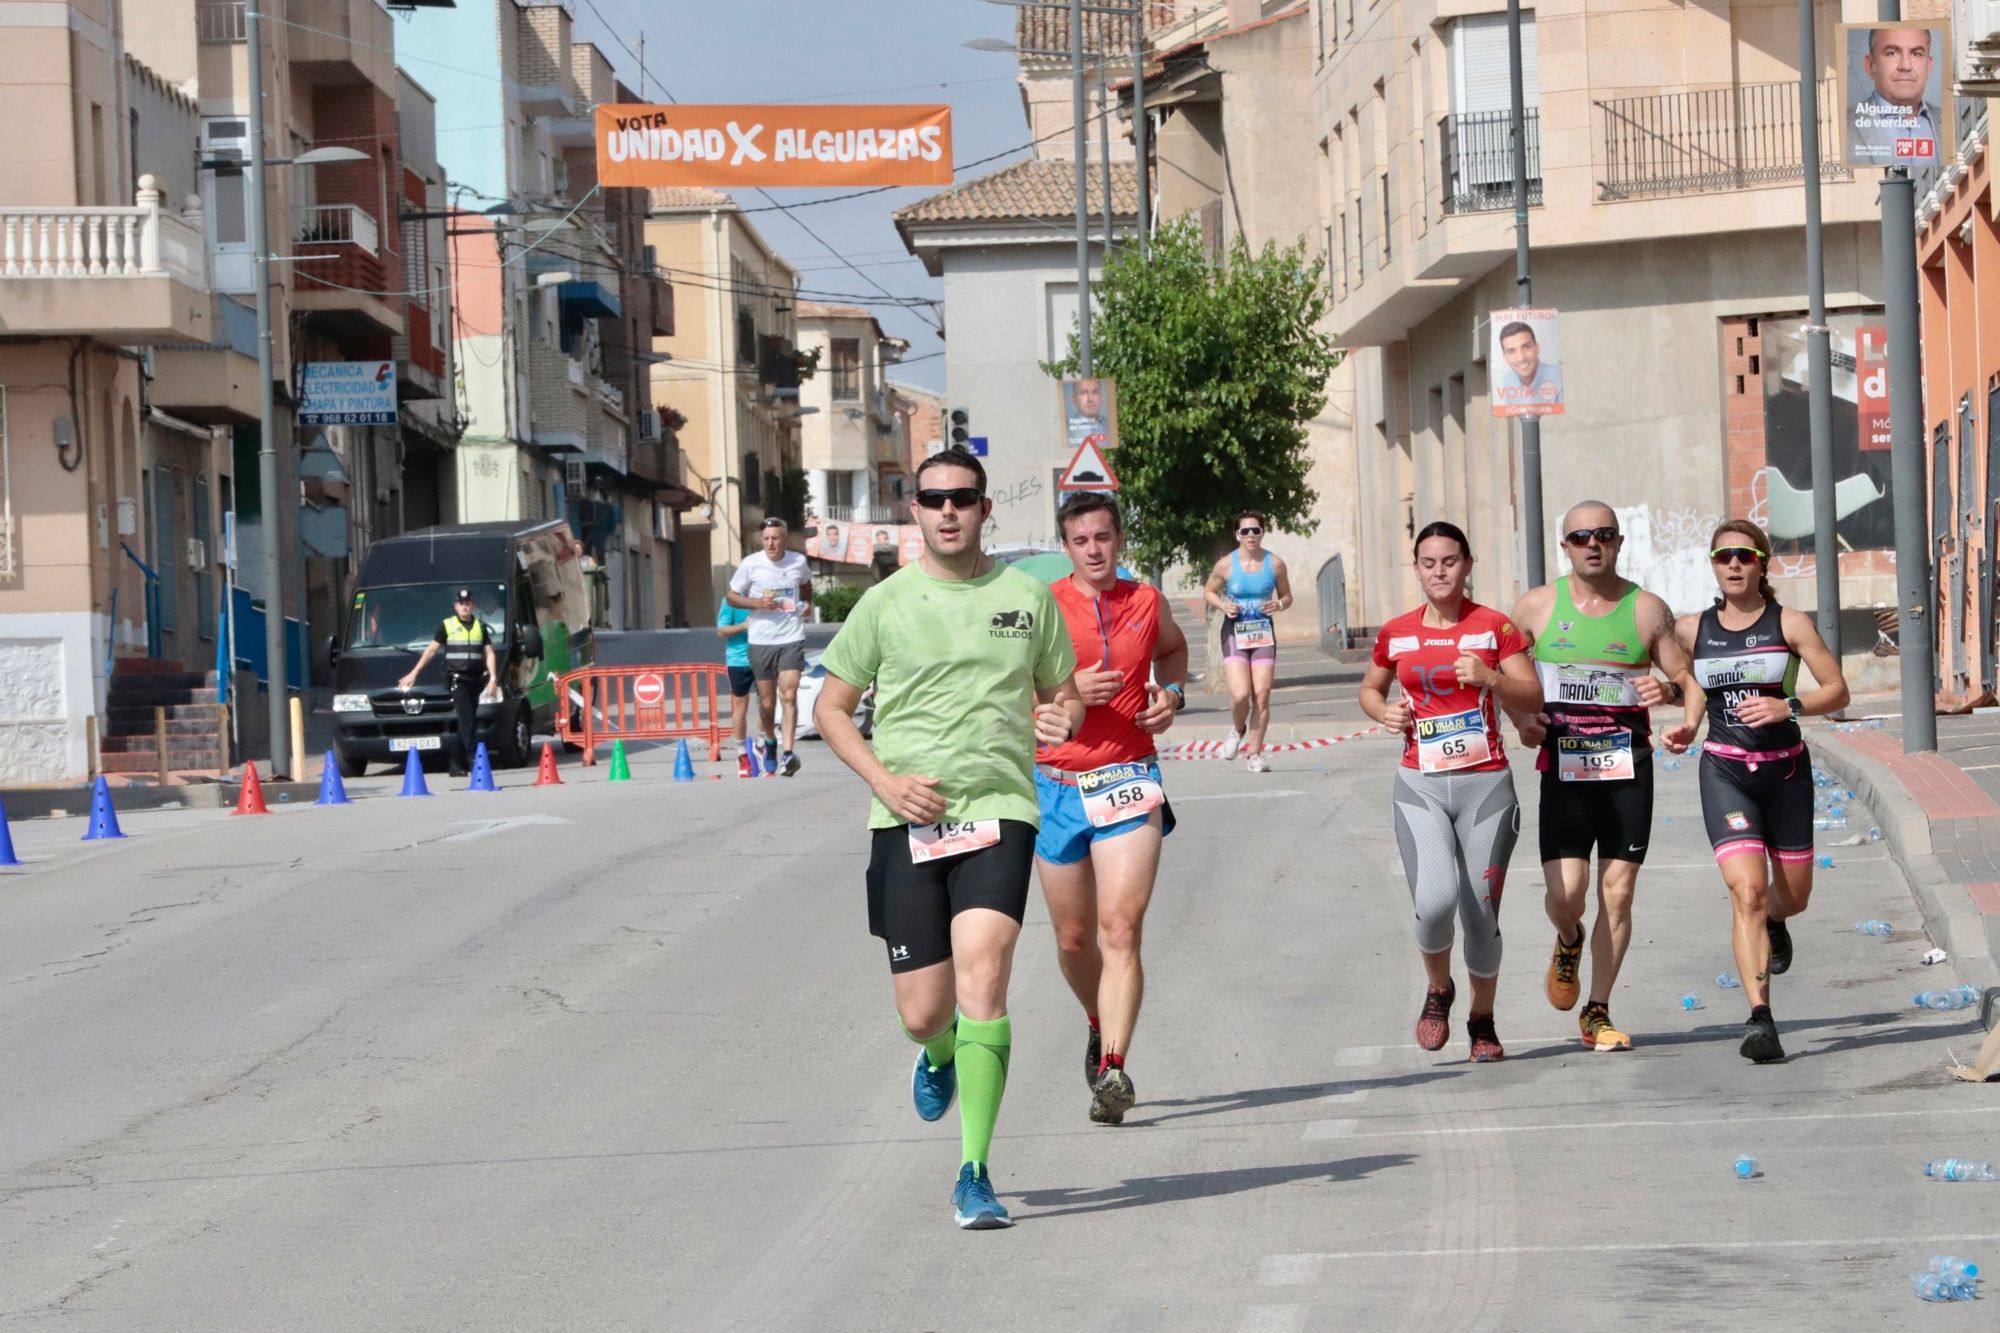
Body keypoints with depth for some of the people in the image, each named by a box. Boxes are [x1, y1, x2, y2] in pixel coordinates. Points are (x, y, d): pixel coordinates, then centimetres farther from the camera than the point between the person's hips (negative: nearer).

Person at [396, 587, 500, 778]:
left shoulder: (481, 627, 14)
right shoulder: (447, 626, 6)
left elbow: (489, 654, 12)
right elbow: (431, 650, 7)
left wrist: (493, 678, -1)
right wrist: (414, 673, 3)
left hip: (476, 680, 4)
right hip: (457, 679, -3)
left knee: (466, 722, 4)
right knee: (467, 718, -14)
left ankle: (456, 763, 9)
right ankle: (475, 760, -20)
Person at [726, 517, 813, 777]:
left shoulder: (798, 562, 3)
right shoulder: (751, 564, -3)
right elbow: (732, 597, 3)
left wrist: (806, 604, 8)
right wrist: (758, 603, -12)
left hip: (791, 638, 0)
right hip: (761, 641, 0)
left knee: (789, 695, -15)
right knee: (767, 702, 8)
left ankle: (788, 753, -19)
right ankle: (769, 741, 36)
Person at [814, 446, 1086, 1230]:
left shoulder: (1027, 598, 7)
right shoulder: (886, 603, 5)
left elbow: (1064, 695, 19)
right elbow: (830, 707, 11)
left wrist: (1063, 719, -7)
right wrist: (884, 780, -5)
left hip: (998, 812, -1)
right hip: (907, 823, 1)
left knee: (982, 981, -19)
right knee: (923, 1013, 2)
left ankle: (975, 1177, -13)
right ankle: (939, 1057, 43)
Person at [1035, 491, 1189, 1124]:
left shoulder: (1147, 603, 6)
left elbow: (1173, 648, 29)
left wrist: (1172, 694, 10)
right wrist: (1068, 690, -17)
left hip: (1129, 783, 0)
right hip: (1057, 784, 0)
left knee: (1121, 927, -15)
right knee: (1074, 937, 10)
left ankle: (1113, 1069, -21)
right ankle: (1100, 1025, 40)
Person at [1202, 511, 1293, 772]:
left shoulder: (1275, 564, -1)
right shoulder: (1226, 564, -6)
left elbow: (1287, 596, 11)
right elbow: (1208, 591, 8)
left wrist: (1279, 604, -12)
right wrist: (1222, 605, -12)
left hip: (1263, 633, 2)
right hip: (1235, 632, -2)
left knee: (1262, 695, -3)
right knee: (1240, 694, -16)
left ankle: (1255, 755, 8)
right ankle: (1238, 729, 19)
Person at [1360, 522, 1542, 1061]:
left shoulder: (1494, 627, 0)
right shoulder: (1396, 634, 7)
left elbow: (1533, 699, -2)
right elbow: (1369, 689, 23)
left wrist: (1491, 677, -20)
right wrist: (1385, 713, 1)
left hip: (1485, 784, -1)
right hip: (1420, 786, 1)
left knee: (1482, 912, 1)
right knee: (1435, 899, -20)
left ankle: (1482, 1021, 23)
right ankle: (1438, 989, 10)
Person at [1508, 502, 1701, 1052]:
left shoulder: (1648, 610, 5)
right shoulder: (1537, 606, 5)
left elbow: (1687, 676, 9)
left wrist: (1672, 689, -14)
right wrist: (1520, 719, -2)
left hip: (1628, 767, 0)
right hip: (1563, 770, 0)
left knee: (1617, 894, -1)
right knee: (1565, 893, -11)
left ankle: (1597, 1012, 11)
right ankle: (1568, 944, 26)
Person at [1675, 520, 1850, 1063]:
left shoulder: (1790, 625, -3)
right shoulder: (1692, 630, 2)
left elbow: (1837, 690, -4)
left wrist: (1788, 706, -21)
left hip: (1786, 769, 1)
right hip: (1724, 772, -1)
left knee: (1793, 895, 15)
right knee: (1747, 891, -18)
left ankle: (1774, 924, 54)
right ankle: (1759, 1018, -21)